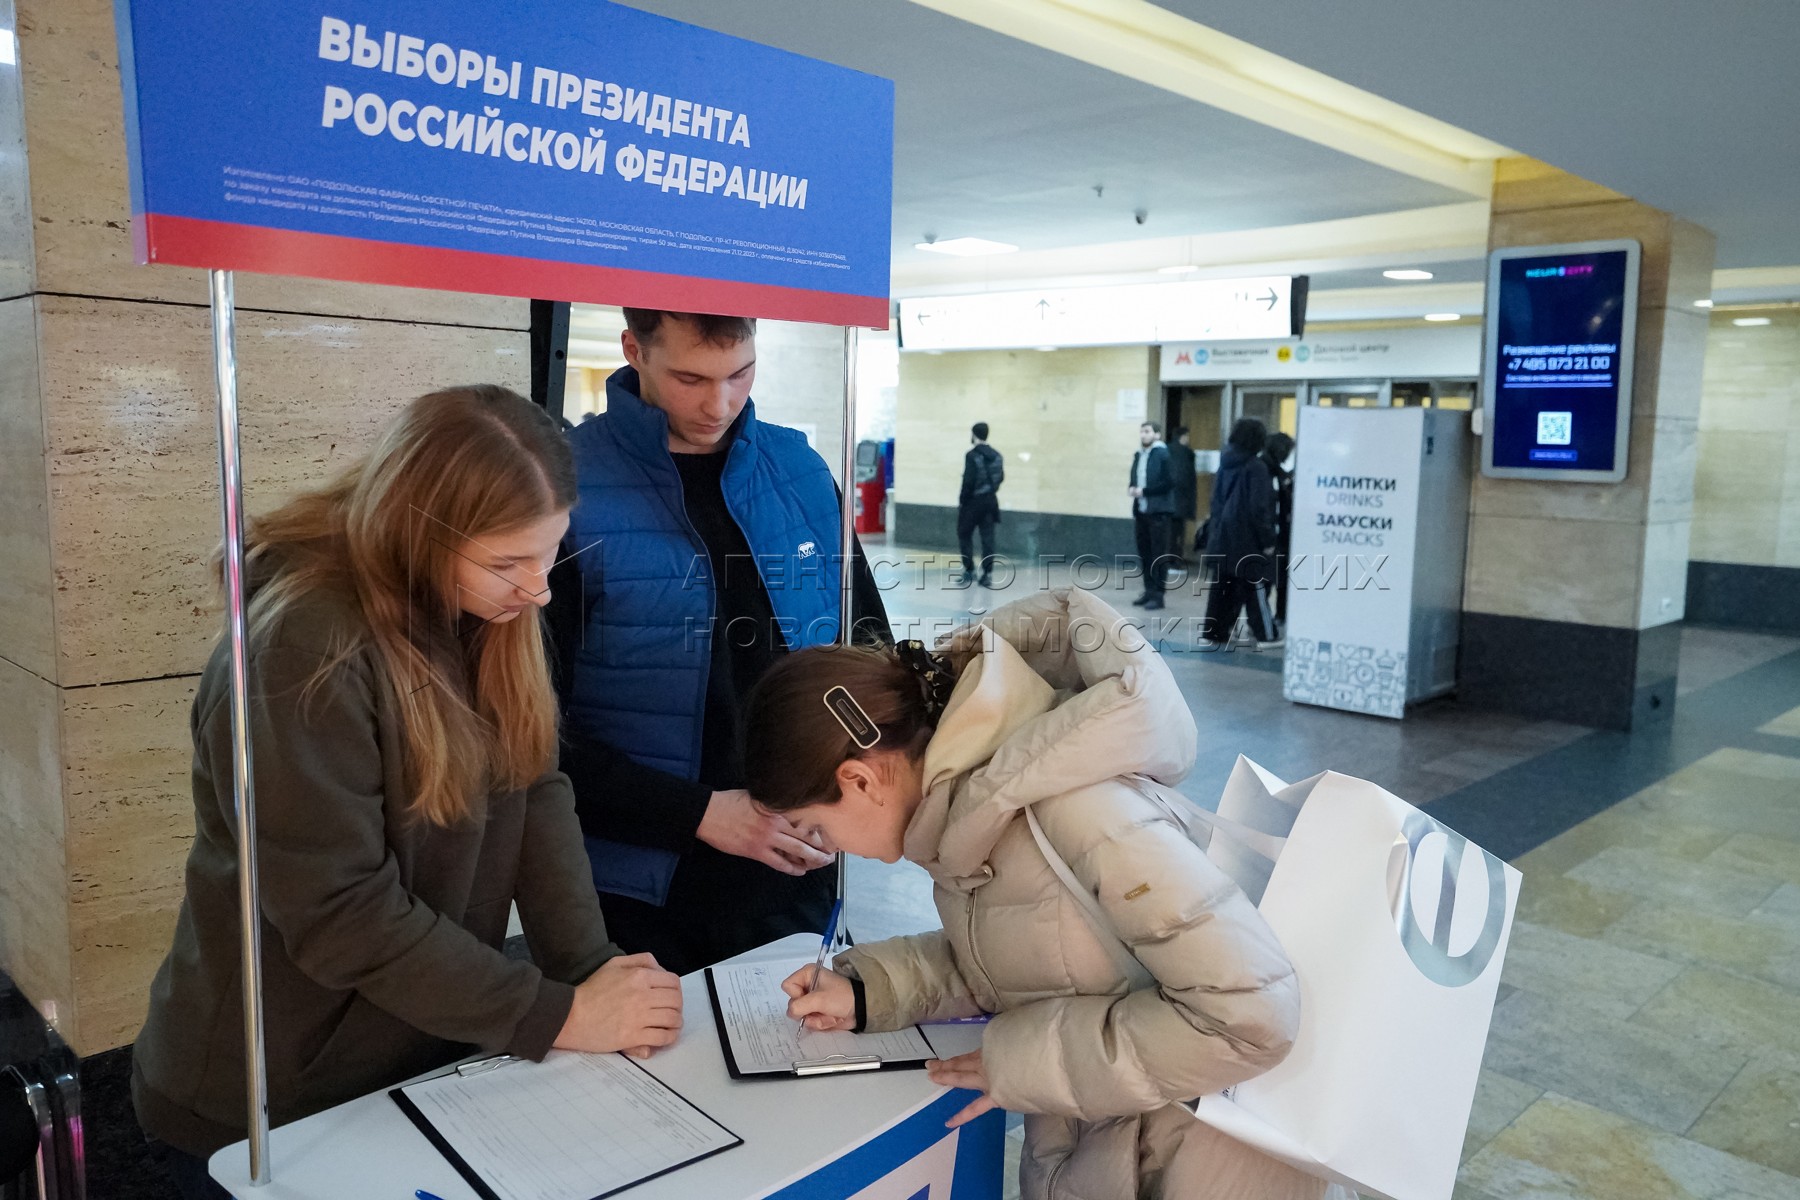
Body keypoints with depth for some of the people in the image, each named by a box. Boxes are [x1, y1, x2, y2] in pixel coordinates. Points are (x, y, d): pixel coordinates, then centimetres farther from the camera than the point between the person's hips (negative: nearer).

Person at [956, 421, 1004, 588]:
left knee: (964, 535, 11)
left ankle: (969, 569, 12)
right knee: (988, 538, 4)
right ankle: (987, 574, 1)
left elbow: (968, 481, -18)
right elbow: (1001, 478, 7)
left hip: (974, 501, -5)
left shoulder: (972, 455, -14)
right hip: (991, 501, 5)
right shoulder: (996, 455, 5)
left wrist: (961, 500, -8)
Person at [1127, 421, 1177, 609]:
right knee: (1145, 554, 11)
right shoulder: (1138, 455, 13)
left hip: (1159, 512, -7)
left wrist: (1144, 491, -16)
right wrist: (1132, 488, -1)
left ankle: (1158, 595, 2)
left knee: (1159, 555, -2)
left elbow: (1169, 482, -17)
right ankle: (1149, 591, 20)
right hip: (1141, 511, 7)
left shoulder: (1164, 454, -10)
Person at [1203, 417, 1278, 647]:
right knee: (1256, 585, 2)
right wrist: (1267, 538, -12)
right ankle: (1266, 634, 9)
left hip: (1222, 535, 7)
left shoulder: (1225, 464, 8)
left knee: (1223, 585, 11)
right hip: (1246, 537, -7)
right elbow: (1259, 507, -17)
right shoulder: (1256, 467, -14)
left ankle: (1215, 630, 12)